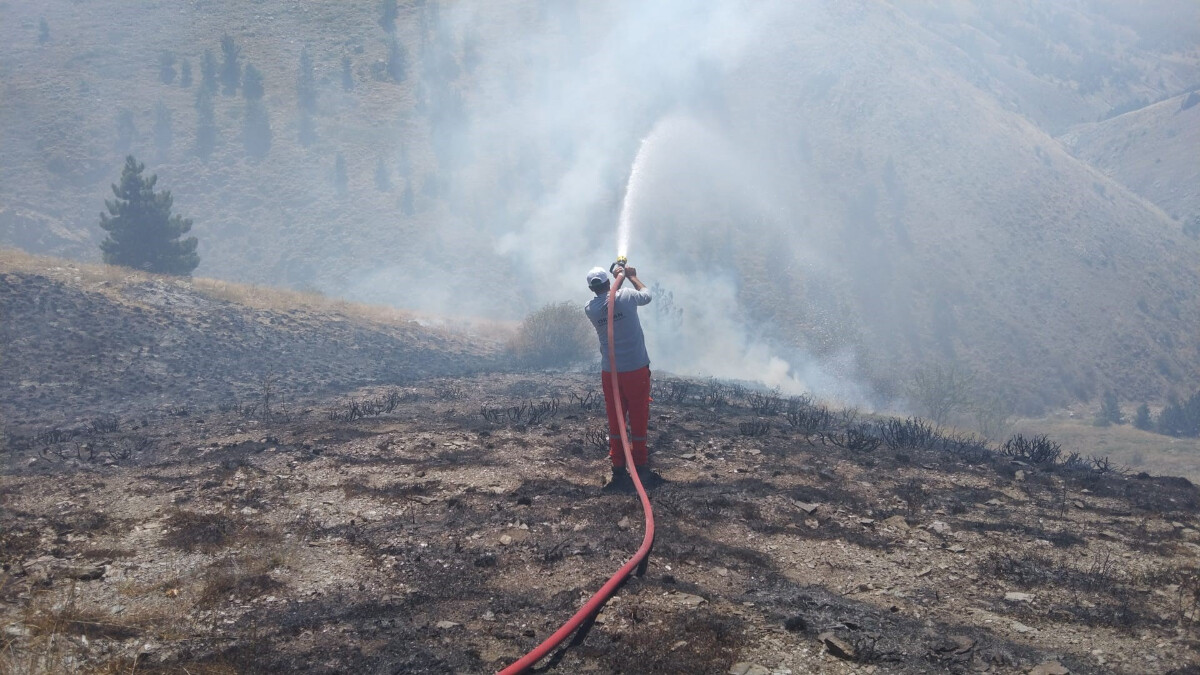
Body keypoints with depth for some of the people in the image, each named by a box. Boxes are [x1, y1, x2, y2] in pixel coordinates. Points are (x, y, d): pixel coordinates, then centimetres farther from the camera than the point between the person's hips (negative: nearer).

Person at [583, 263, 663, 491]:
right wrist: (631, 276, 24)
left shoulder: (590, 309, -3)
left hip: (610, 372, 2)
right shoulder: (626, 296, -11)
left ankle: (618, 471, 9)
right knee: (638, 420, 7)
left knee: (615, 421, 10)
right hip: (636, 369, -2)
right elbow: (646, 295, 10)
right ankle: (640, 469, 12)